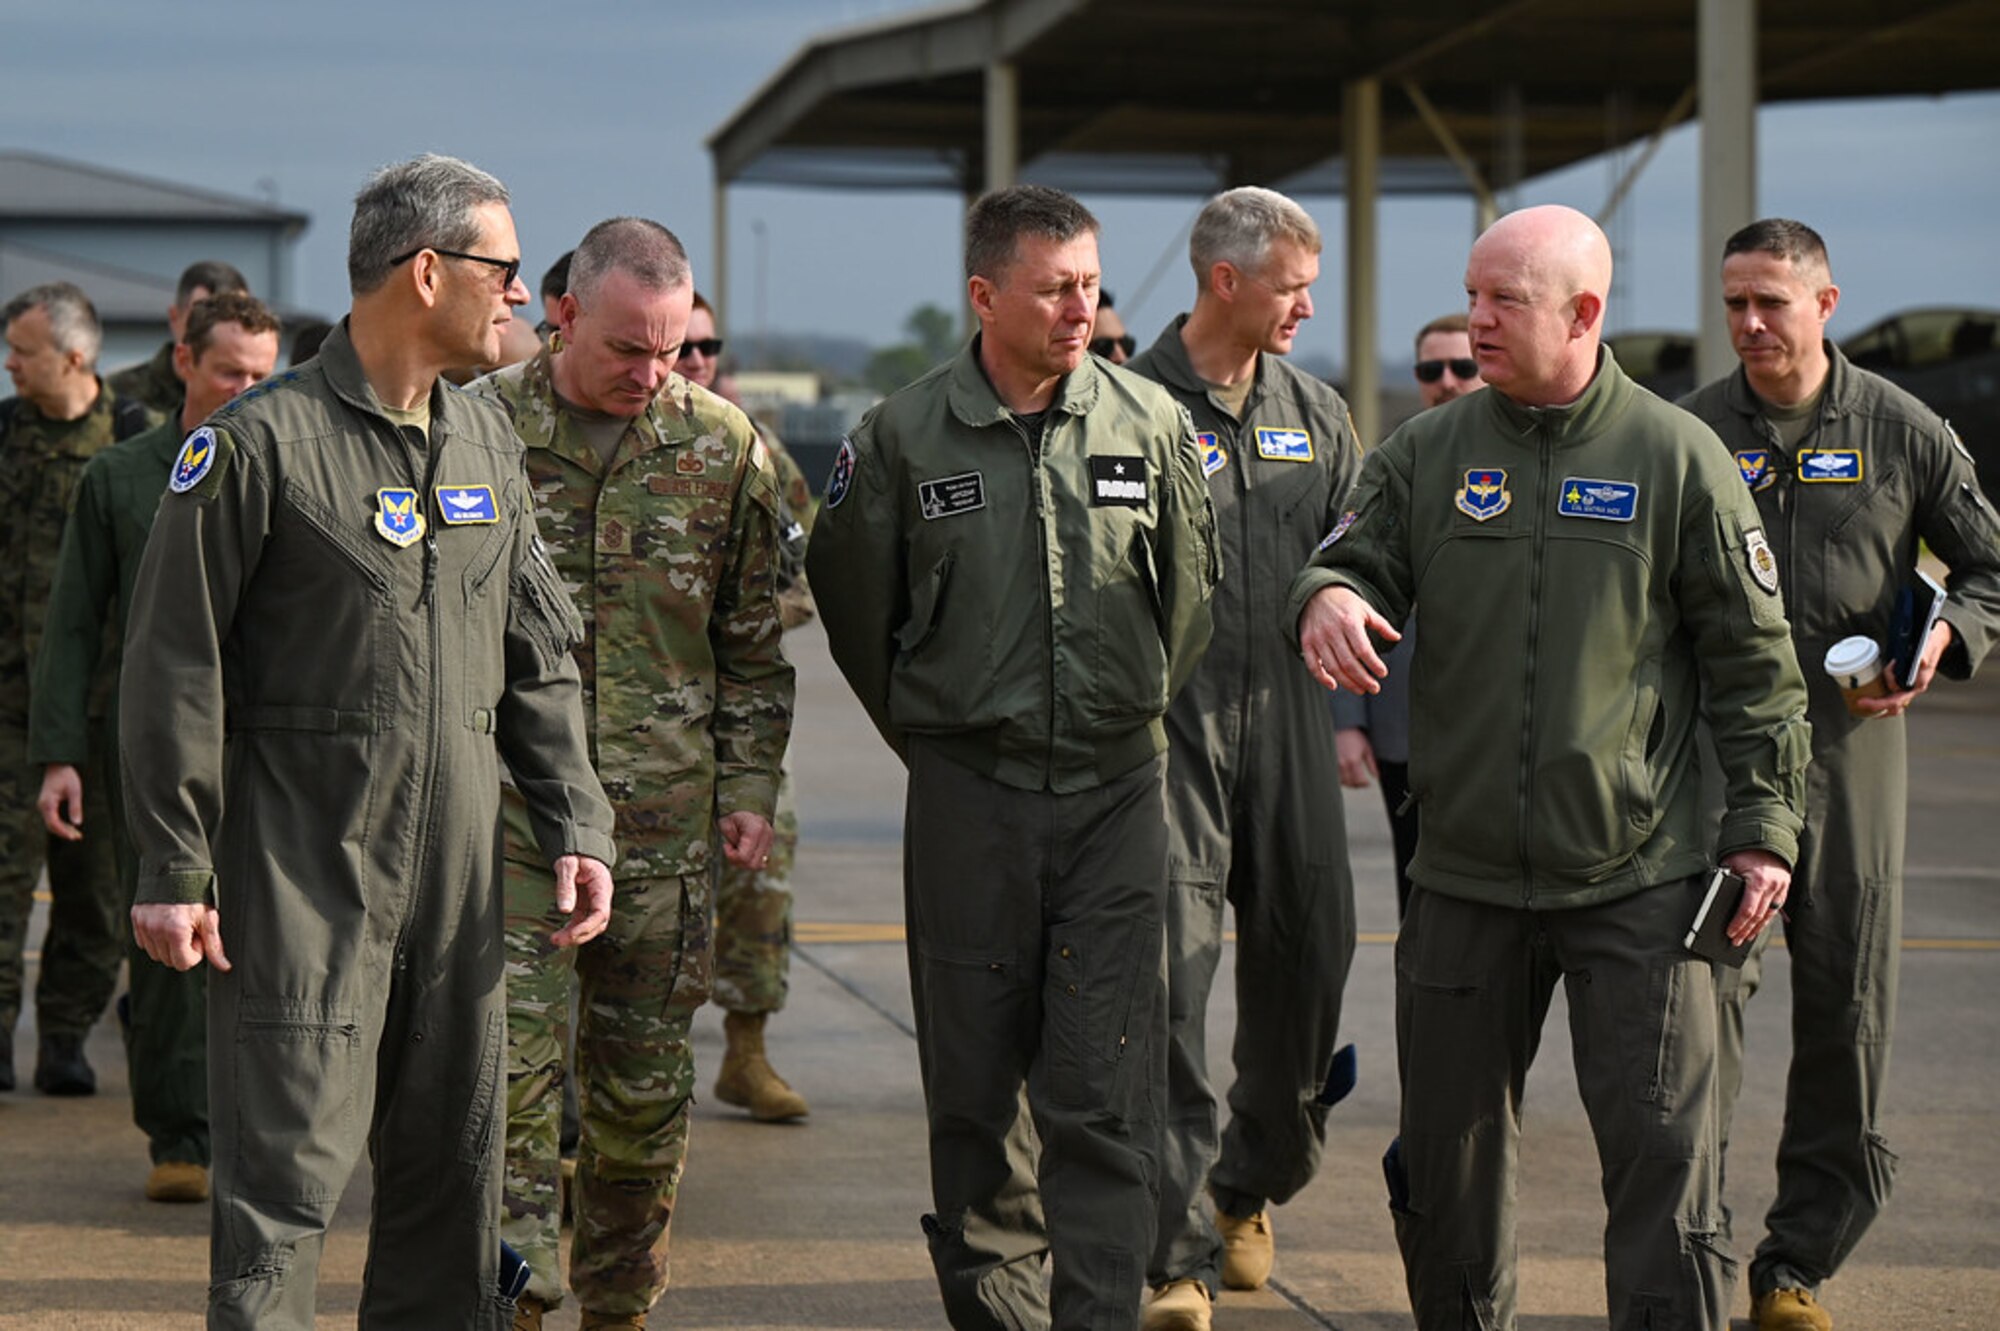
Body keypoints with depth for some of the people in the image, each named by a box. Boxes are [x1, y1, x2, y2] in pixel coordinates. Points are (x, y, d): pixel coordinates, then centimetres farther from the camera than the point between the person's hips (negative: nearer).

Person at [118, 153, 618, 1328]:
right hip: (304, 868, -6)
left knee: (454, 1162, 11)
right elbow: (176, 668, -8)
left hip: (457, 870, 6)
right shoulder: (262, 441, -9)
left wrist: (576, 822, 8)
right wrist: (176, 869, -10)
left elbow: (539, 655, 17)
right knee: (289, 1171, -6)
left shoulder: (486, 439, 12)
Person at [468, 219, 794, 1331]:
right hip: (510, 811, -2)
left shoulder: (724, 447, 4)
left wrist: (750, 786, 7)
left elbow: (753, 642, 12)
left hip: (665, 819, 2)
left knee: (647, 1085, 8)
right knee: (516, 1065, -9)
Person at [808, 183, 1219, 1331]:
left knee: (1106, 1094, -4)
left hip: (1115, 792, 0)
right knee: (975, 1086, 7)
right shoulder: (902, 439, -2)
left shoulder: (1153, 425, 1)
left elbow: (1191, 591, 15)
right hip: (967, 796, 0)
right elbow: (852, 597, 11)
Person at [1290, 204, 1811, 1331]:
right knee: (1451, 1160, 11)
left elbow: (1754, 659, 1)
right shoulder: (1428, 454, 6)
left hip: (1638, 885, -3)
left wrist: (1765, 825, -2)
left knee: (1664, 1156, -5)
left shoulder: (1677, 457, -1)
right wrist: (1328, 596, -21)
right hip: (1466, 878, 3)